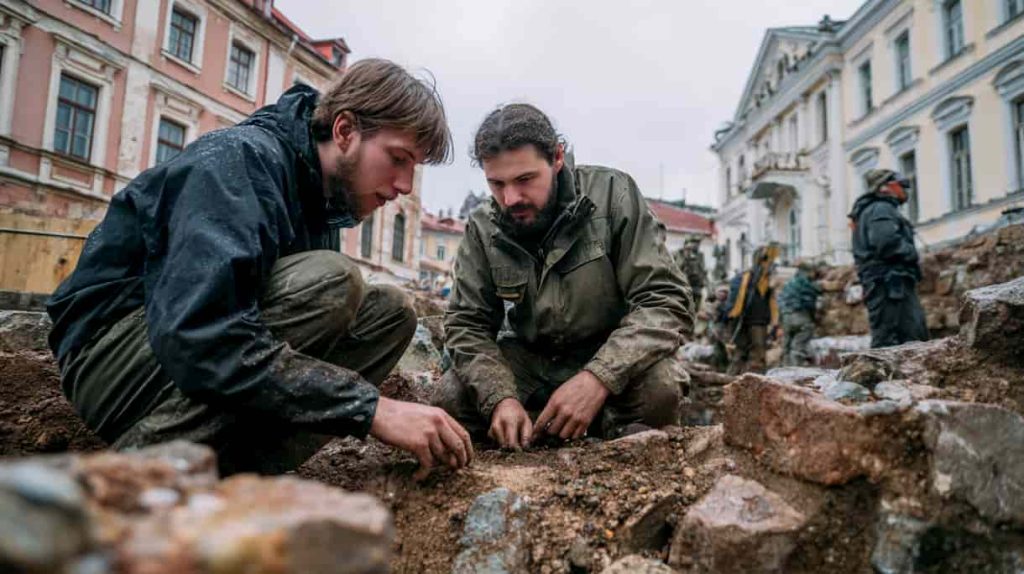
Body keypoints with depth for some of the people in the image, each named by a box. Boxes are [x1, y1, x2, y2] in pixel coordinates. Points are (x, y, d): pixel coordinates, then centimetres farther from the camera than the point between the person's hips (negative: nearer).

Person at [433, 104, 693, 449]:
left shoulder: (612, 194, -16)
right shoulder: (482, 230, -6)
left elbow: (666, 303, -20)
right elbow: (467, 324, -5)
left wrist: (598, 379, -35)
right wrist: (501, 397, -25)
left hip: (614, 359, -3)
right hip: (530, 362, 3)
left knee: (658, 386, -34)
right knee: (452, 395, -20)